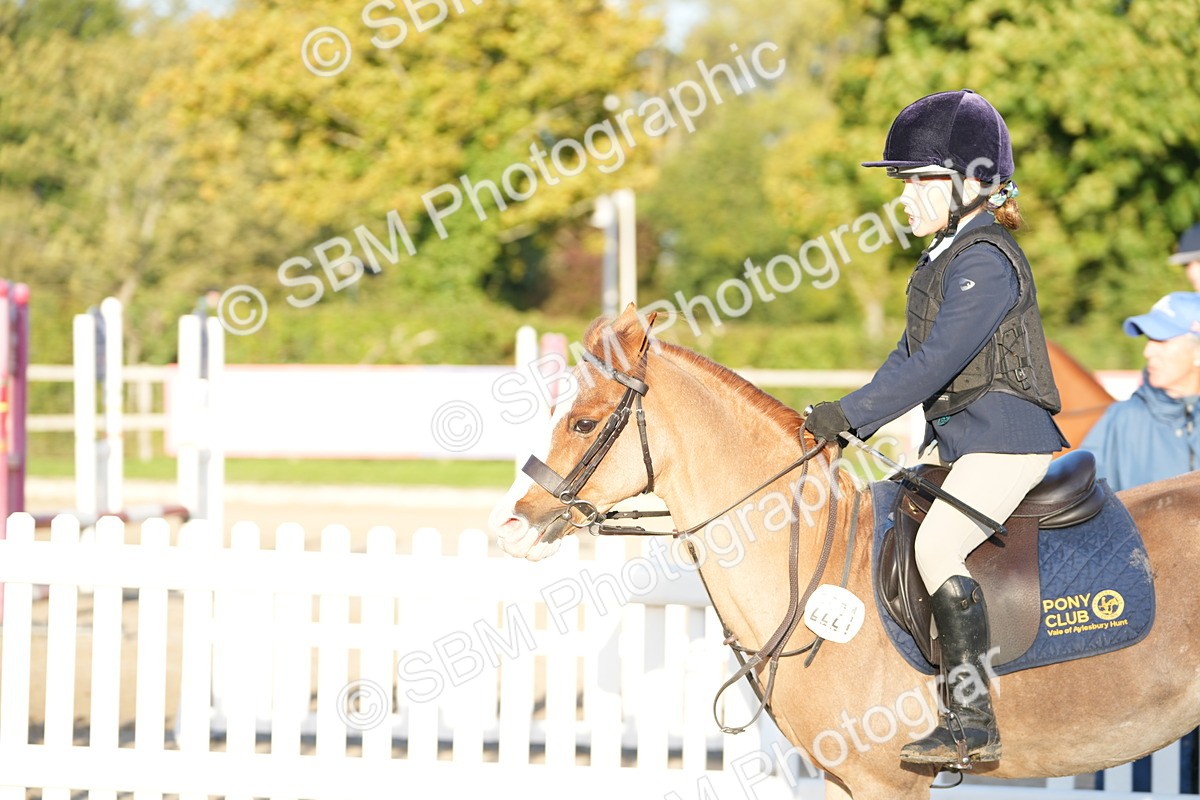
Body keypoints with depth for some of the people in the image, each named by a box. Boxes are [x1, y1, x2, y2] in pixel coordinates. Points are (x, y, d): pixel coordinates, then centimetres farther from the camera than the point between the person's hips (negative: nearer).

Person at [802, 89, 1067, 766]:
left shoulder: (986, 261, -17)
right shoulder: (945, 257, 15)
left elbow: (936, 362, -23)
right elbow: (912, 354, 19)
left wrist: (849, 416, -22)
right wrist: (855, 421, 7)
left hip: (1007, 437, -11)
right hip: (956, 440, 11)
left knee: (937, 547, -25)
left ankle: (973, 722, -24)